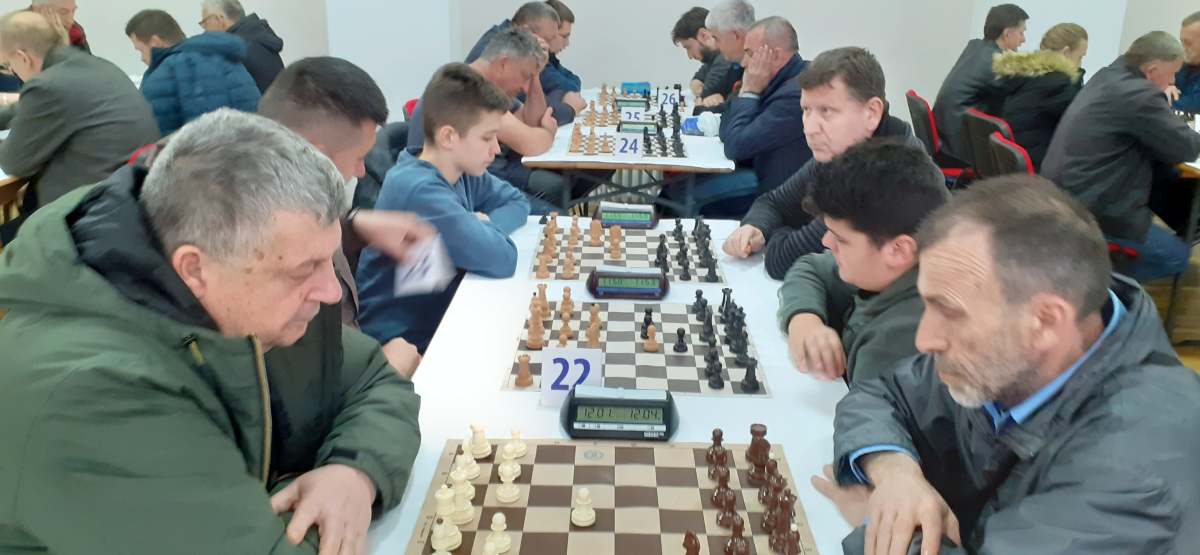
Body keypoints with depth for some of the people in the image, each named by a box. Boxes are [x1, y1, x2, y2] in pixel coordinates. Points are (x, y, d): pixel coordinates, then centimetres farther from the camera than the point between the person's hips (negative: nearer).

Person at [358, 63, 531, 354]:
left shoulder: (462, 171, -1)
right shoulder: (419, 190, -26)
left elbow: (517, 202, 10)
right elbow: (501, 259, -30)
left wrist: (483, 225, -10)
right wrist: (486, 228, -8)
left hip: (444, 316, 8)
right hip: (406, 343, -8)